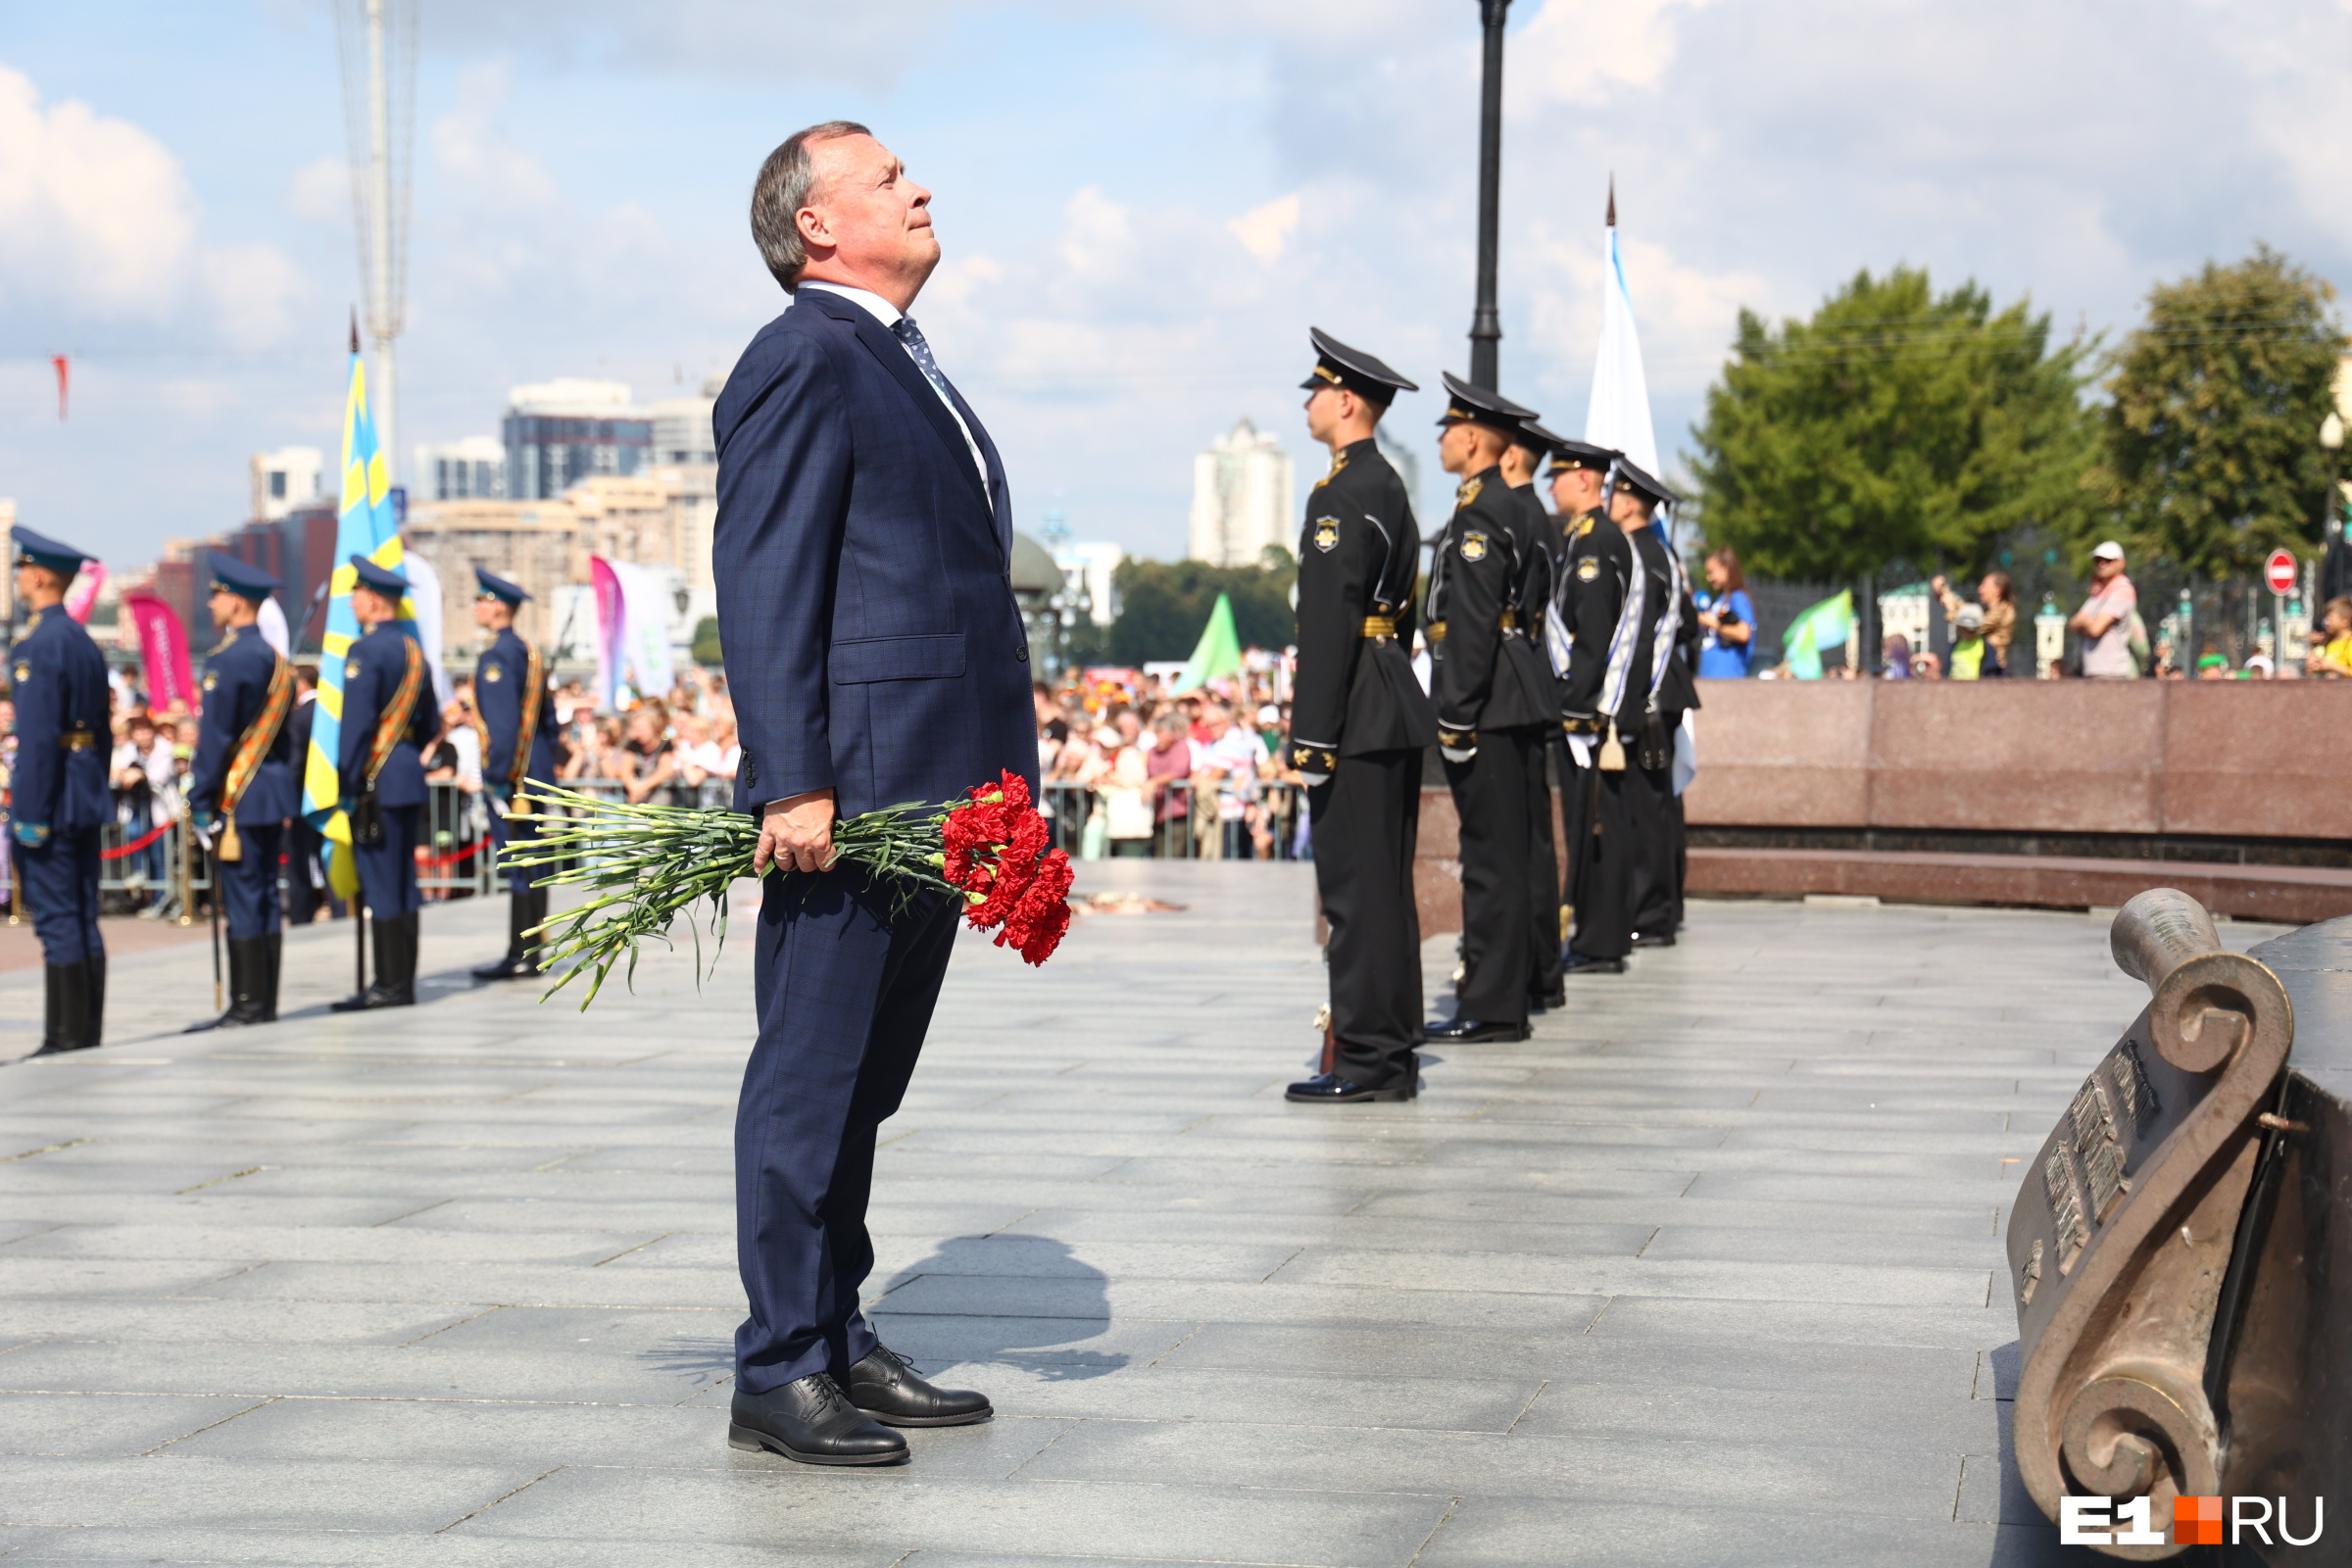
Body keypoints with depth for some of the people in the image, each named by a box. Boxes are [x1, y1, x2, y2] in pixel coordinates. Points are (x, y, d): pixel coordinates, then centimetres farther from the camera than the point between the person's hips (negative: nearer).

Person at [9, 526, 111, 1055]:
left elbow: (38, 735, -19)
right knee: (83, 918, 10)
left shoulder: (38, 644, -14)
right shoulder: (84, 642, 15)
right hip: (87, 802, 9)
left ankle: (66, 1035, -5)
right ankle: (89, 1031, 13)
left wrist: (29, 813, -18)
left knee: (56, 919, -6)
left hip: (50, 798, -9)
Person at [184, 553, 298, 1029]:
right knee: (265, 898, 10)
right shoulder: (276, 659, 13)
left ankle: (247, 1004, -5)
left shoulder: (227, 661, -14)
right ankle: (266, 1003, 12)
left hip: (238, 798, -9)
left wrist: (200, 799, -11)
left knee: (242, 900, -6)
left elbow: (215, 737, -16)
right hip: (275, 795, 9)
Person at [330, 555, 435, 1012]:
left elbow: (357, 723, -18)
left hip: (377, 781, -9)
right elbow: (431, 724, 18)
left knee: (381, 884, -5)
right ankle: (403, 982, 14)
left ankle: (390, 985, -4)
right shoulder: (413, 650, 14)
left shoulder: (365, 652, -13)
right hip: (410, 777, 9)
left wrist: (347, 784, -14)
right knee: (403, 882, 11)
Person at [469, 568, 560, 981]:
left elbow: (503, 723, -20)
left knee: (517, 862, -7)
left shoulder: (497, 656, -13)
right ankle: (531, 951, 15)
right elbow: (548, 718, 18)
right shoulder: (530, 653, 15)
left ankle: (520, 957, -6)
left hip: (511, 774, -9)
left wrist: (497, 778, -19)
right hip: (536, 773, 9)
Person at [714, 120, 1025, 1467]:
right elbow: (764, 584, -15)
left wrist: (1001, 785, 19)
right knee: (811, 1079, -4)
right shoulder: (803, 363, -8)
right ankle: (778, 1372, 2)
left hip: (933, 794, 9)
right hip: (851, 790, -9)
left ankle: (841, 1344, 23)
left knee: (865, 1080, 14)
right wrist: (793, 785, -22)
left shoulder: (909, 366, 22)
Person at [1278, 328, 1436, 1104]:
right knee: (1384, 887, 12)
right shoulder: (1389, 487, 18)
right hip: (1393, 711, 10)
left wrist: (1311, 739, -20)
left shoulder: (1341, 495, -14)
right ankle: (1390, 1054, 16)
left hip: (1358, 719, -10)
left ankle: (1365, 1060, -6)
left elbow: (1328, 623, -19)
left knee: (1355, 889, -8)